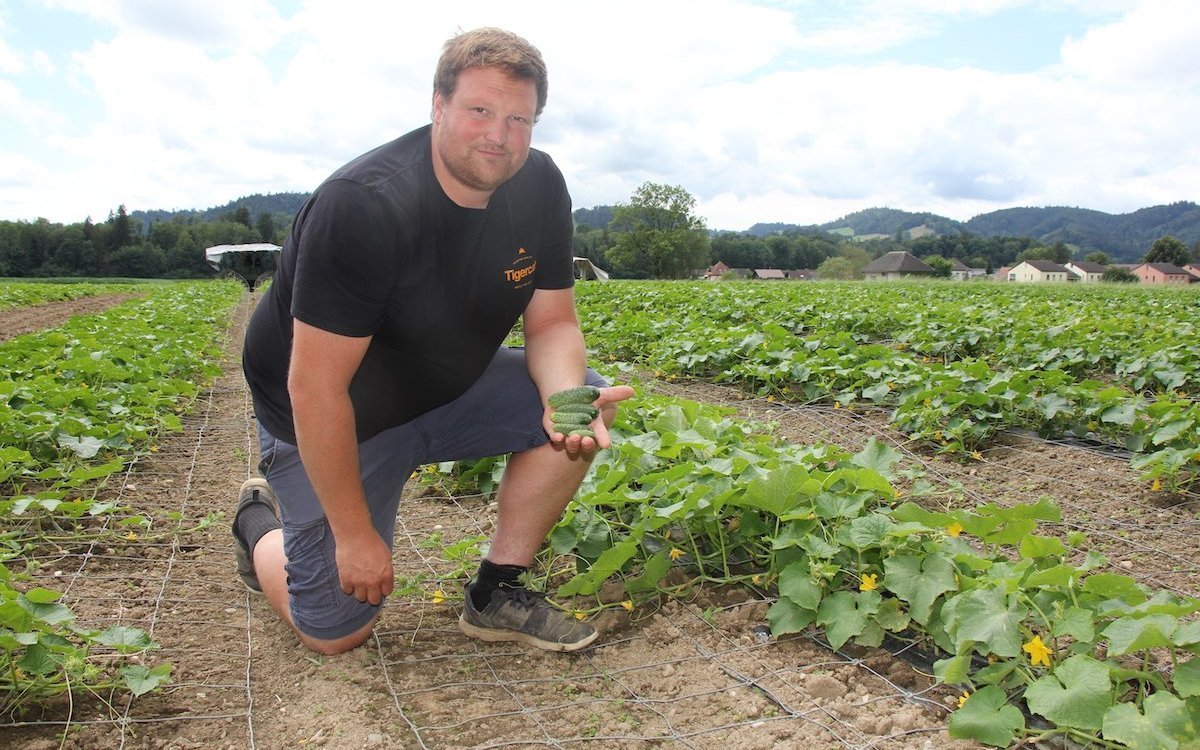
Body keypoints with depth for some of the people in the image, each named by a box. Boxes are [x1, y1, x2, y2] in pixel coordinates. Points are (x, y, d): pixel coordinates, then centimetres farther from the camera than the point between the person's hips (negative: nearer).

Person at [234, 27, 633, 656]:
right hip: (335, 422, -5)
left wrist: (567, 398, -28)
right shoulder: (363, 206, -30)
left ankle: (496, 594, -2)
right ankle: (260, 520, 29)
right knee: (336, 633, -3)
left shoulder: (539, 187, -10)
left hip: (447, 388, 6)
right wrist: (354, 532, -22)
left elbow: (551, 323, -5)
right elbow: (316, 387, -28)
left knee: (583, 400, -16)